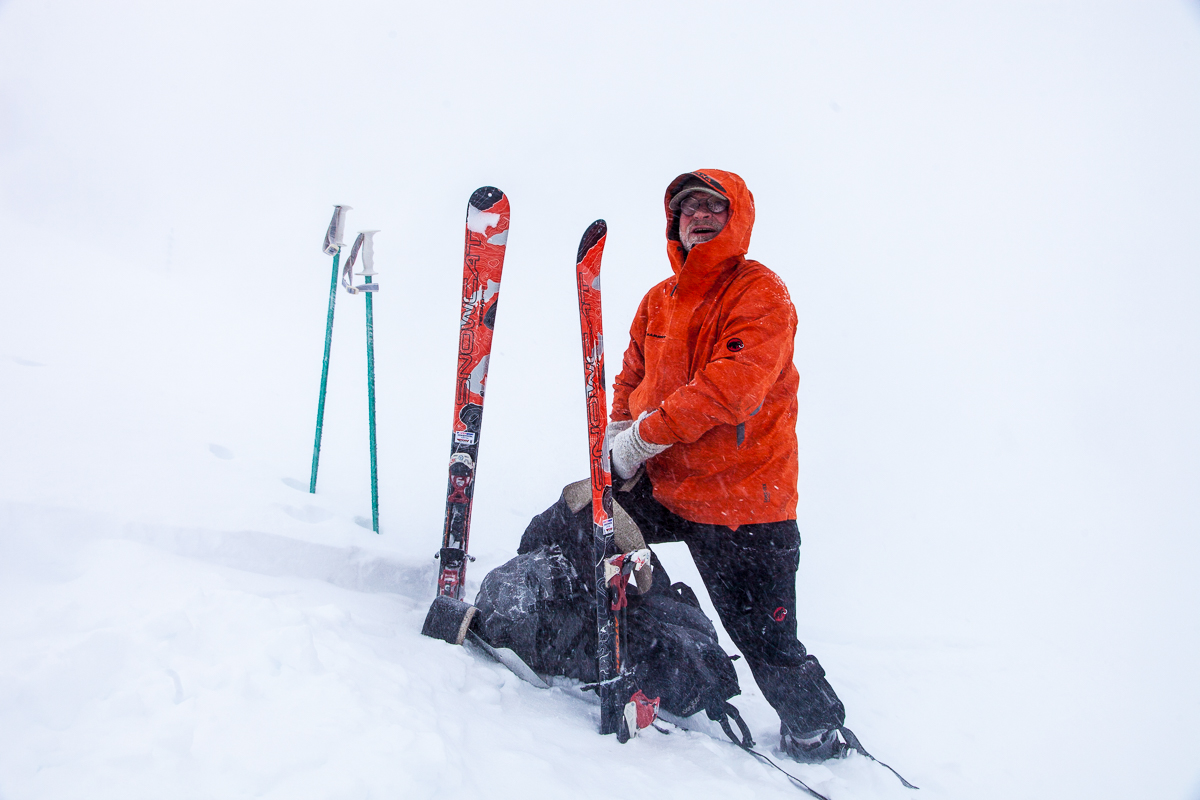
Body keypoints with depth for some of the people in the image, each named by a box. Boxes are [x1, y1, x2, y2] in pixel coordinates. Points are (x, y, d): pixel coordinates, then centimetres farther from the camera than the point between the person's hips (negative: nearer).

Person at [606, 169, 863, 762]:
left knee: (768, 646, 1)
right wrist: (617, 435, -3)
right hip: (662, 487, 6)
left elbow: (731, 385, -25)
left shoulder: (759, 292, -12)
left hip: (744, 501, -6)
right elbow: (633, 378, 19)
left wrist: (644, 437, -23)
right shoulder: (659, 300, 11)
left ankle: (819, 734, 27)